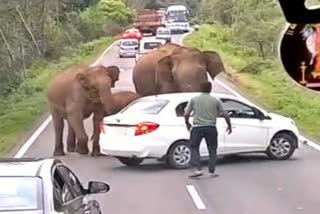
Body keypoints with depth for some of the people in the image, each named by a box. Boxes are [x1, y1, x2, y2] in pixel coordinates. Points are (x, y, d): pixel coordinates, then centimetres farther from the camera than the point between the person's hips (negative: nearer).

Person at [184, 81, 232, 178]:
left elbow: (186, 114, 3)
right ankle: (211, 171, 14)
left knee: (194, 148, 10)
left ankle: (198, 169, -4)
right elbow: (225, 114, 6)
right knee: (212, 150, 13)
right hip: (211, 128, 1)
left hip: (197, 127, -1)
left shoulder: (194, 99, 4)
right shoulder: (216, 101, 5)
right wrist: (229, 126, 20)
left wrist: (187, 124, 21)